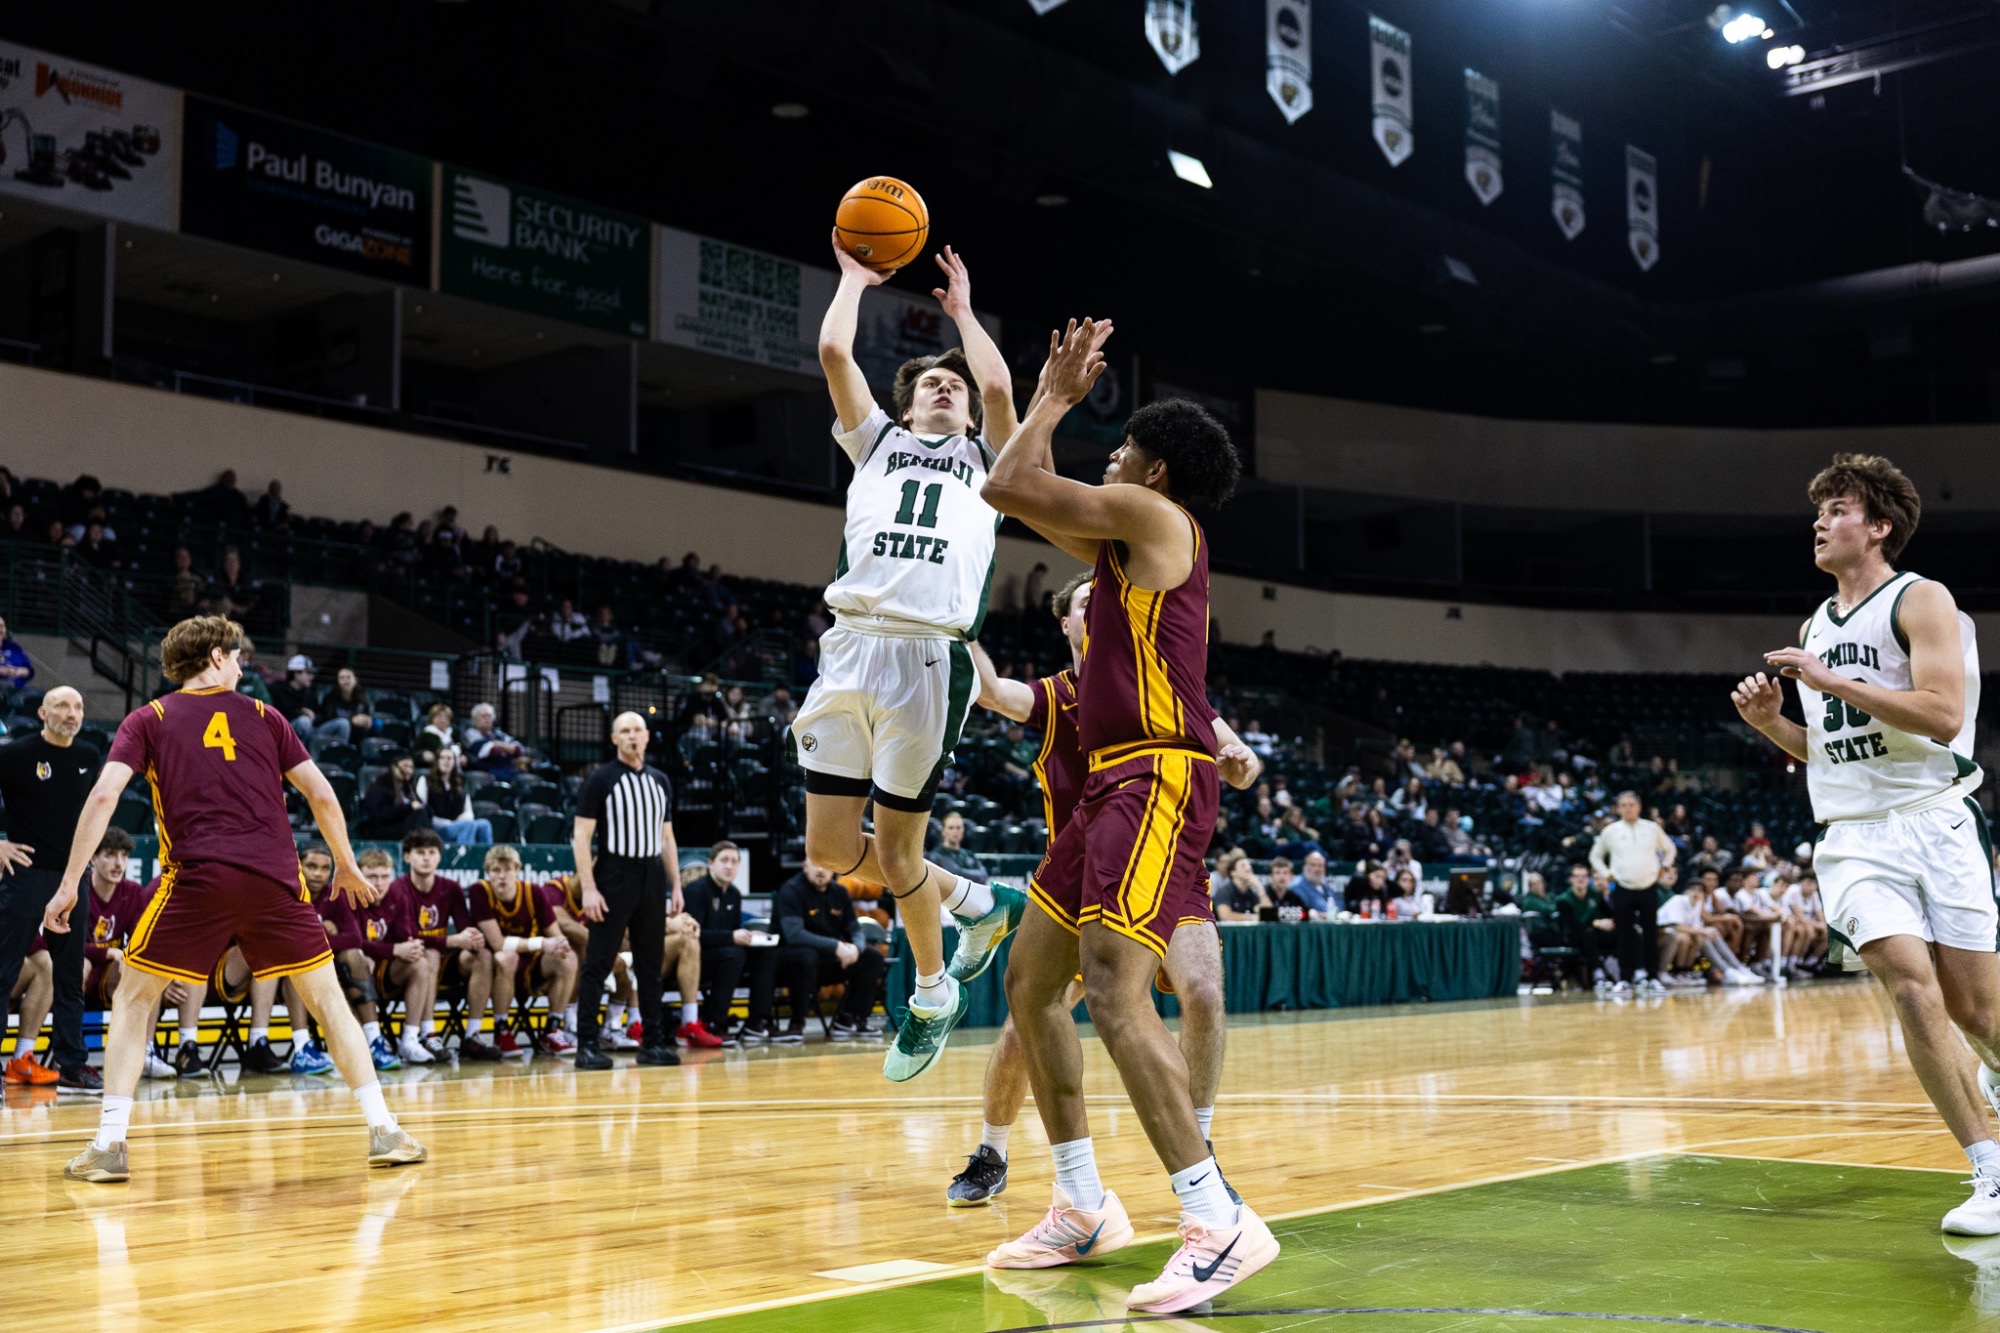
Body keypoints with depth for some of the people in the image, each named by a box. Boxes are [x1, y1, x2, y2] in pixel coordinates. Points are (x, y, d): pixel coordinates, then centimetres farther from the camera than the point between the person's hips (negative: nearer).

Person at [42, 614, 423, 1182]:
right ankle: (384, 1131, 8)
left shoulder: (148, 720, 12)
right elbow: (322, 796, 13)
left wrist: (70, 883, 2)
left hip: (197, 879, -1)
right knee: (327, 996, 12)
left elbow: (103, 796, 0)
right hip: (274, 877, 1)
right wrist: (346, 865, 26)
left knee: (133, 999, 15)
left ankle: (109, 1145, 6)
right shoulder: (262, 716, 16)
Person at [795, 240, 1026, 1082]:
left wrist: (962, 310, 17)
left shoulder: (985, 462, 20)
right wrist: (854, 279, 26)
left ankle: (934, 993, 24)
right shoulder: (876, 441, 24)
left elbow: (999, 386, 2)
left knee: (896, 852, -1)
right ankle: (976, 904, 26)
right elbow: (833, 352, 12)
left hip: (930, 656, -3)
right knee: (830, 846, 3)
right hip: (851, 645, 3)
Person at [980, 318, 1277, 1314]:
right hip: (1114, 784, 11)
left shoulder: (1151, 514, -5)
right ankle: (1082, 1205, 19)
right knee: (1030, 980, 12)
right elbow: (1027, 492, 35)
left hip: (1157, 781, -11)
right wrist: (1053, 393, 35)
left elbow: (1006, 486, -7)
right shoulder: (1122, 541, 22)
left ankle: (1219, 1222, -24)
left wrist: (1058, 398, 7)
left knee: (1113, 990, -23)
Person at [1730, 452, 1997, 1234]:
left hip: (1934, 824, -4)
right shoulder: (1815, 628, 16)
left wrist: (1833, 682, -20)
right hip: (1852, 837, 4)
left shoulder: (1921, 601, -4)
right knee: (1912, 988, -14)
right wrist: (1770, 722, 5)